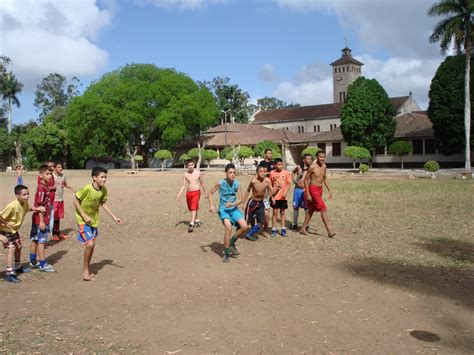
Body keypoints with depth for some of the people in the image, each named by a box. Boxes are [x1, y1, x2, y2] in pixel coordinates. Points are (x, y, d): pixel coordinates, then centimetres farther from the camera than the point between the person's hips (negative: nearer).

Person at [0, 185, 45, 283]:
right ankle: (9, 273, -16)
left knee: (18, 247, 18)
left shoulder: (25, 204, -12)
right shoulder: (12, 206, -35)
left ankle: (17, 267, 39)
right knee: (12, 248, -18)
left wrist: (37, 209, -5)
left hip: (14, 230, 8)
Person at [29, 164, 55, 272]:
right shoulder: (42, 188, -18)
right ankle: (43, 265, 6)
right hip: (41, 219, -9)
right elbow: (40, 205, -21)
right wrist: (42, 221, -21)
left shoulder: (45, 186, 10)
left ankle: (33, 262, 27)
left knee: (35, 240, 16)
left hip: (37, 219, 9)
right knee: (41, 241, -2)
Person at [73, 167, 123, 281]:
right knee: (89, 244, -15)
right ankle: (85, 270, 4)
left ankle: (87, 268, 30)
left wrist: (114, 217, 4)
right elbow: (76, 201, -17)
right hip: (83, 220, -6)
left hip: (94, 220, 6)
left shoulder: (103, 190, -6)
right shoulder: (87, 188, -25)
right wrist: (84, 216, -21)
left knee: (92, 244, 12)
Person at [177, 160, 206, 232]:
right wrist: (179, 194, -6)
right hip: (188, 193, 4)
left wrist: (205, 192, 15)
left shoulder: (198, 173, -4)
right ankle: (197, 220, 35)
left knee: (194, 207, -18)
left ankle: (191, 224, -24)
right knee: (191, 208, 14)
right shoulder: (186, 174, 2)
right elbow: (184, 185, 5)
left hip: (196, 192, -4)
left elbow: (202, 183, 8)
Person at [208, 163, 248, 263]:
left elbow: (241, 199, -5)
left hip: (234, 208, 4)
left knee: (244, 227, -13)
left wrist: (233, 204, -23)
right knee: (228, 228, -24)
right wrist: (211, 205, -10)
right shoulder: (221, 183, -12)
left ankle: (232, 243, 14)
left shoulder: (237, 184, -5)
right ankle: (226, 254, -7)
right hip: (223, 209, -4)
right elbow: (210, 193, 0)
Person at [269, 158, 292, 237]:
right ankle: (274, 229, 8)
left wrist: (285, 192, -14)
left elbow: (289, 183, -1)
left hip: (283, 197, 1)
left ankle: (283, 229, 18)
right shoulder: (272, 173, -2)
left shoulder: (286, 173, -1)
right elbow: (270, 186, 3)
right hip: (275, 197, -1)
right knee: (275, 212, 1)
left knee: (282, 212, 10)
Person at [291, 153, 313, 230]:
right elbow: (293, 172, 24)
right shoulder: (299, 167, 5)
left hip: (305, 190, -4)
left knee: (306, 207, -3)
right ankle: (294, 223, 26)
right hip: (297, 189, 4)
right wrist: (294, 180, 12)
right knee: (295, 206, 12)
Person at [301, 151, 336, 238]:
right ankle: (330, 231, -11)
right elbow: (306, 180, -12)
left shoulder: (324, 166, 6)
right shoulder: (312, 167, -15)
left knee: (311, 209, 13)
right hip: (313, 189, -8)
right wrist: (308, 194, -15)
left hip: (320, 190, 8)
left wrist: (329, 191, 16)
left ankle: (303, 229, 24)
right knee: (323, 209, -13)